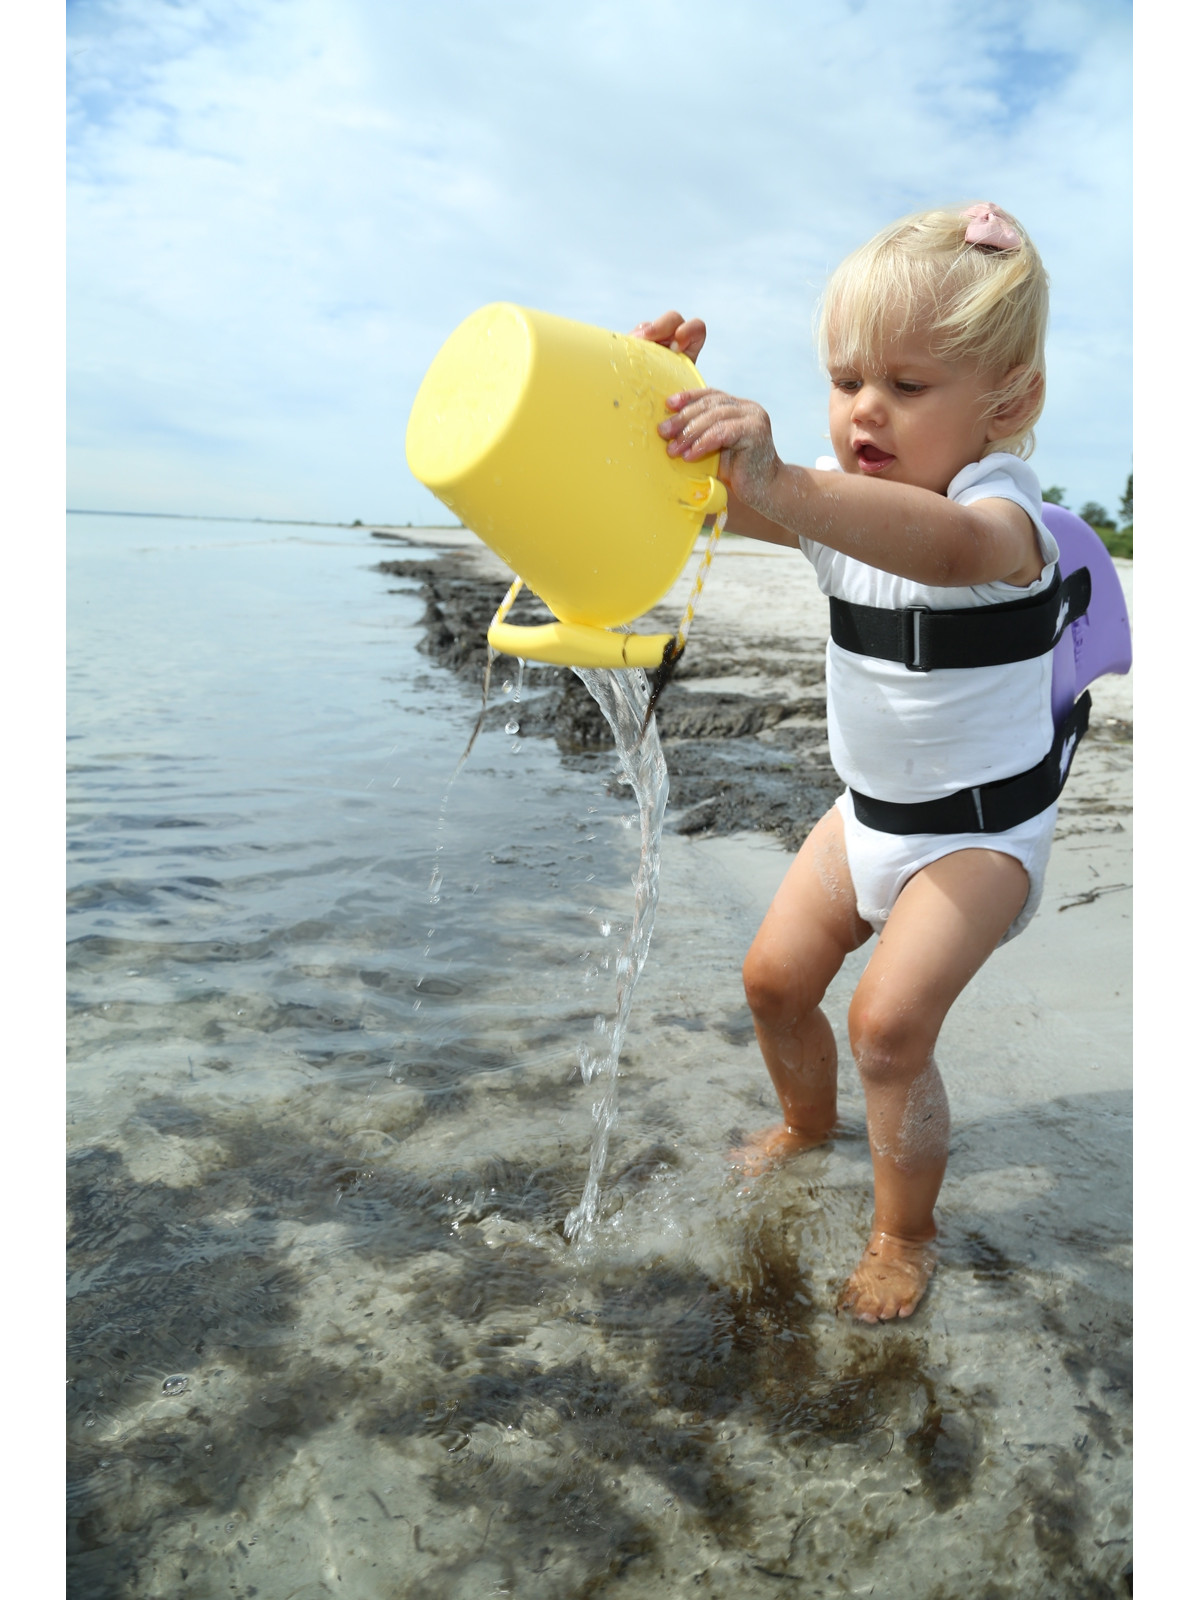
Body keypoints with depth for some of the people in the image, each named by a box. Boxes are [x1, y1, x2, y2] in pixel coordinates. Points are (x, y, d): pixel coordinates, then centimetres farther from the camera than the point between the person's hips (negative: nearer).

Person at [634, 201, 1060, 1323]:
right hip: (868, 809, 7)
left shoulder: (1001, 503, -24)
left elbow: (955, 547, -50)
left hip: (981, 828, -6)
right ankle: (808, 1123, 39)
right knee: (775, 977, 7)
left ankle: (904, 1237, 12)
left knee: (890, 1021, -15)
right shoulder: (839, 495, -3)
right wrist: (667, 410, -34)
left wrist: (780, 485, -65)